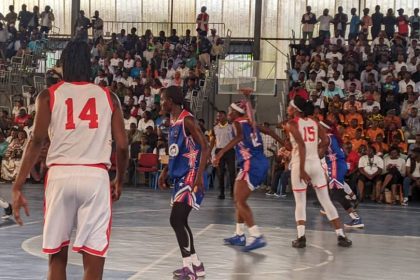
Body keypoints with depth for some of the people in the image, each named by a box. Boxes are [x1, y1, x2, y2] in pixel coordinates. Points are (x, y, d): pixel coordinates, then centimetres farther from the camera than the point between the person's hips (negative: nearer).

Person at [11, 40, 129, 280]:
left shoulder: (49, 95, 9)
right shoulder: (108, 97, 12)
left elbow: (37, 140, -4)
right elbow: (122, 146, 7)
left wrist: (18, 186, -6)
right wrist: (119, 181, 24)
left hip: (60, 176, 1)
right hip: (96, 177, 0)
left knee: (57, 256, 15)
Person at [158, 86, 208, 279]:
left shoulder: (187, 120, -15)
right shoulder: (173, 121, 14)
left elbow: (204, 148, -20)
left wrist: (200, 175, -28)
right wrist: (166, 172, 22)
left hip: (190, 176, -10)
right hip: (180, 176, 10)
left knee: (177, 220, -14)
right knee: (179, 221, 12)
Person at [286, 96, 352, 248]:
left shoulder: (292, 124, -5)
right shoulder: (314, 123, 10)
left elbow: (301, 145, -17)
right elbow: (325, 141, -1)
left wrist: (302, 170, -19)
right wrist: (317, 154, 12)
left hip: (300, 165, -4)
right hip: (316, 164, 4)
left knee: (300, 203, 7)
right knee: (326, 201, 8)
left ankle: (301, 237, -4)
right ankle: (341, 236, 7)